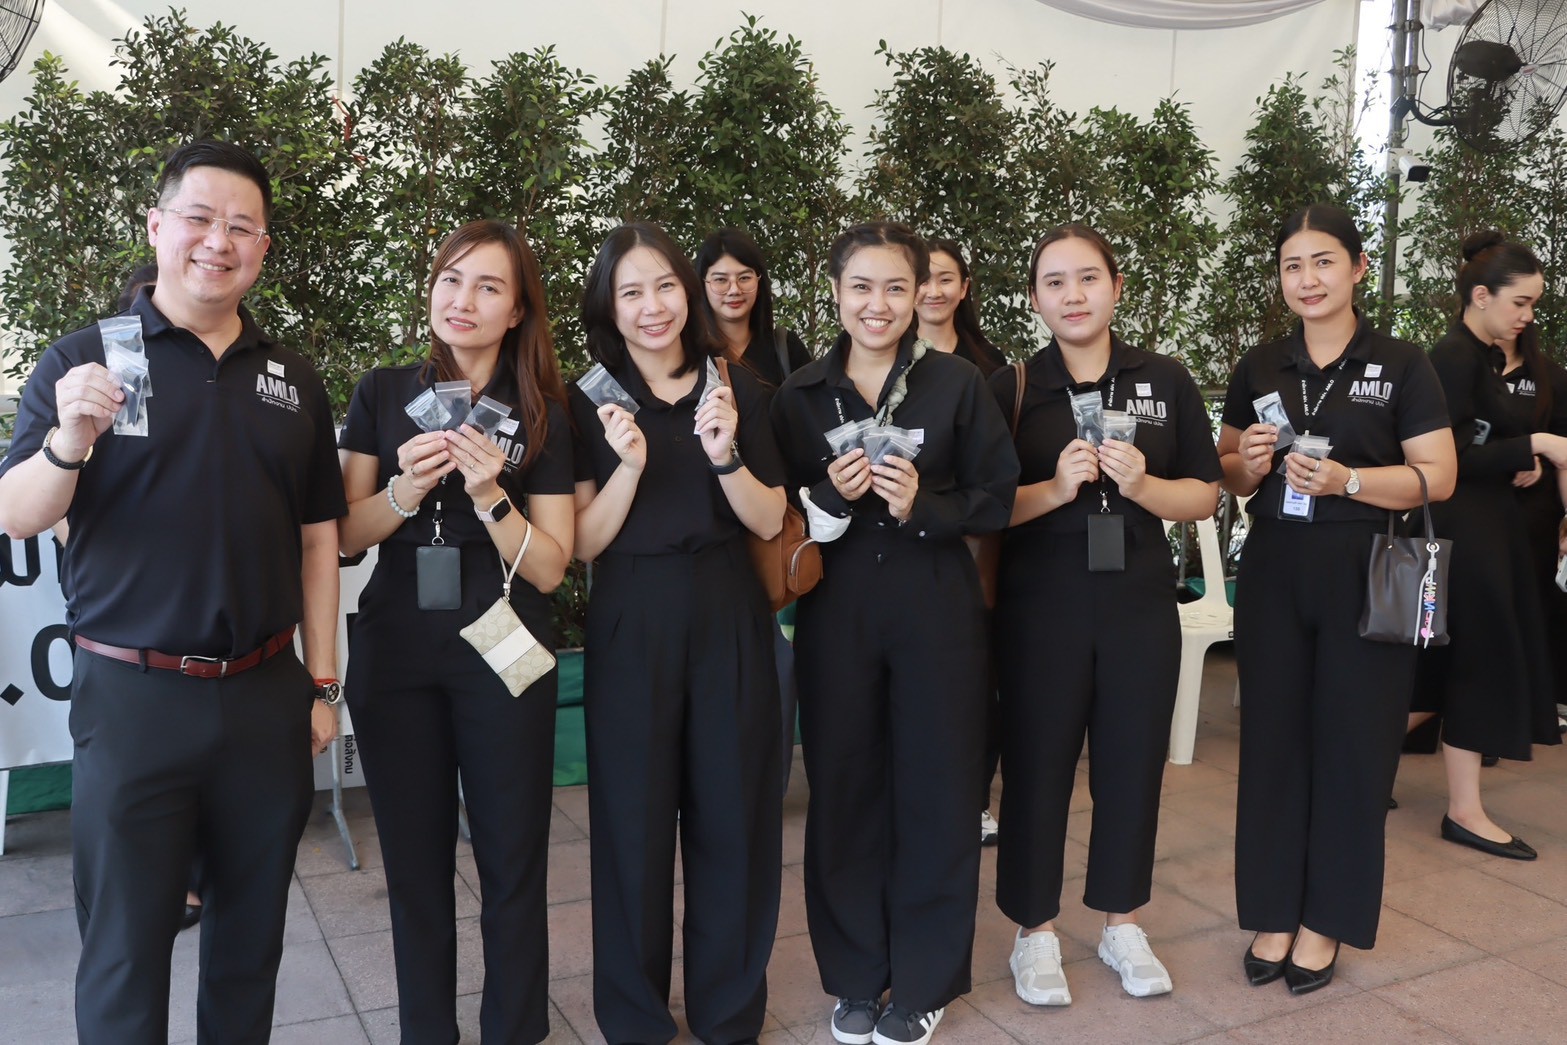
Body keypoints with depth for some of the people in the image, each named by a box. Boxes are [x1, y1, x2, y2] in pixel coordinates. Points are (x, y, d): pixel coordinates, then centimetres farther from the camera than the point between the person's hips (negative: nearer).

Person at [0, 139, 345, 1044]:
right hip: (133, 695, -3)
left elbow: (318, 537, 10)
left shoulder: (294, 380, 9)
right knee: (125, 949, 8)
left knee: (252, 940, 16)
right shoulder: (86, 360, -1)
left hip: (267, 695, 3)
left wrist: (323, 684, 7)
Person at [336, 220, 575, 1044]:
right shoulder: (383, 395, 3)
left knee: (512, 863, 6)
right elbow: (346, 535, 1)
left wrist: (489, 494, -19)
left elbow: (548, 568, -4)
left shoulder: (541, 417, 0)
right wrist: (405, 488, -17)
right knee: (415, 864, 13)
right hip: (395, 657, 1)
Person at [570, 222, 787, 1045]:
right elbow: (585, 544, -5)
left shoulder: (738, 388, 3)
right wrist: (628, 464, -20)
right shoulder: (590, 402, -1)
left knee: (732, 814, 8)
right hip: (631, 627, -1)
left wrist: (725, 453, -16)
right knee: (634, 820, 6)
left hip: (728, 620, 1)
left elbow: (768, 523, 1)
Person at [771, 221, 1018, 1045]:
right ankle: (856, 975, 27)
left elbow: (997, 498, -1)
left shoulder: (959, 383, -1)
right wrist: (830, 497, -15)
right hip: (836, 613, 1)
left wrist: (922, 505, -17)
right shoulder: (800, 395, 3)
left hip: (936, 610, -1)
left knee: (934, 790, 6)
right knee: (844, 789, 8)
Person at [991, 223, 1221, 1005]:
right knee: (1037, 766, 5)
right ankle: (1035, 929, 23)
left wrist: (1140, 485, -15)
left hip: (1140, 604, 2)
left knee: (1132, 763, 11)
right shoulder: (1009, 389, -2)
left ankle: (1122, 922, 31)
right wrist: (1056, 488, -20)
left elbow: (1205, 496, 4)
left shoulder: (1166, 382, 4)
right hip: (1040, 607, -2)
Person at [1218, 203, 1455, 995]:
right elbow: (1223, 472, 14)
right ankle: (1272, 914, 20)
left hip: (1364, 579, -3)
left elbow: (1439, 476, -7)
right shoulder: (1258, 368, 8)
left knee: (1351, 746, 4)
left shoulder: (1402, 365, -2)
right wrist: (1248, 466, -9)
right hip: (1273, 576, 3)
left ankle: (1326, 922, 19)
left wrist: (1347, 480, -21)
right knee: (1273, 741, 6)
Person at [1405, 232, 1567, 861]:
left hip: (1489, 523, 9)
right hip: (1464, 527, -9)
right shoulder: (1454, 357, -15)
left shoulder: (1487, 357, 14)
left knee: (1456, 659, 13)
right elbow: (1449, 458, -20)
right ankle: (1464, 813, 8)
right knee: (1481, 658, -2)